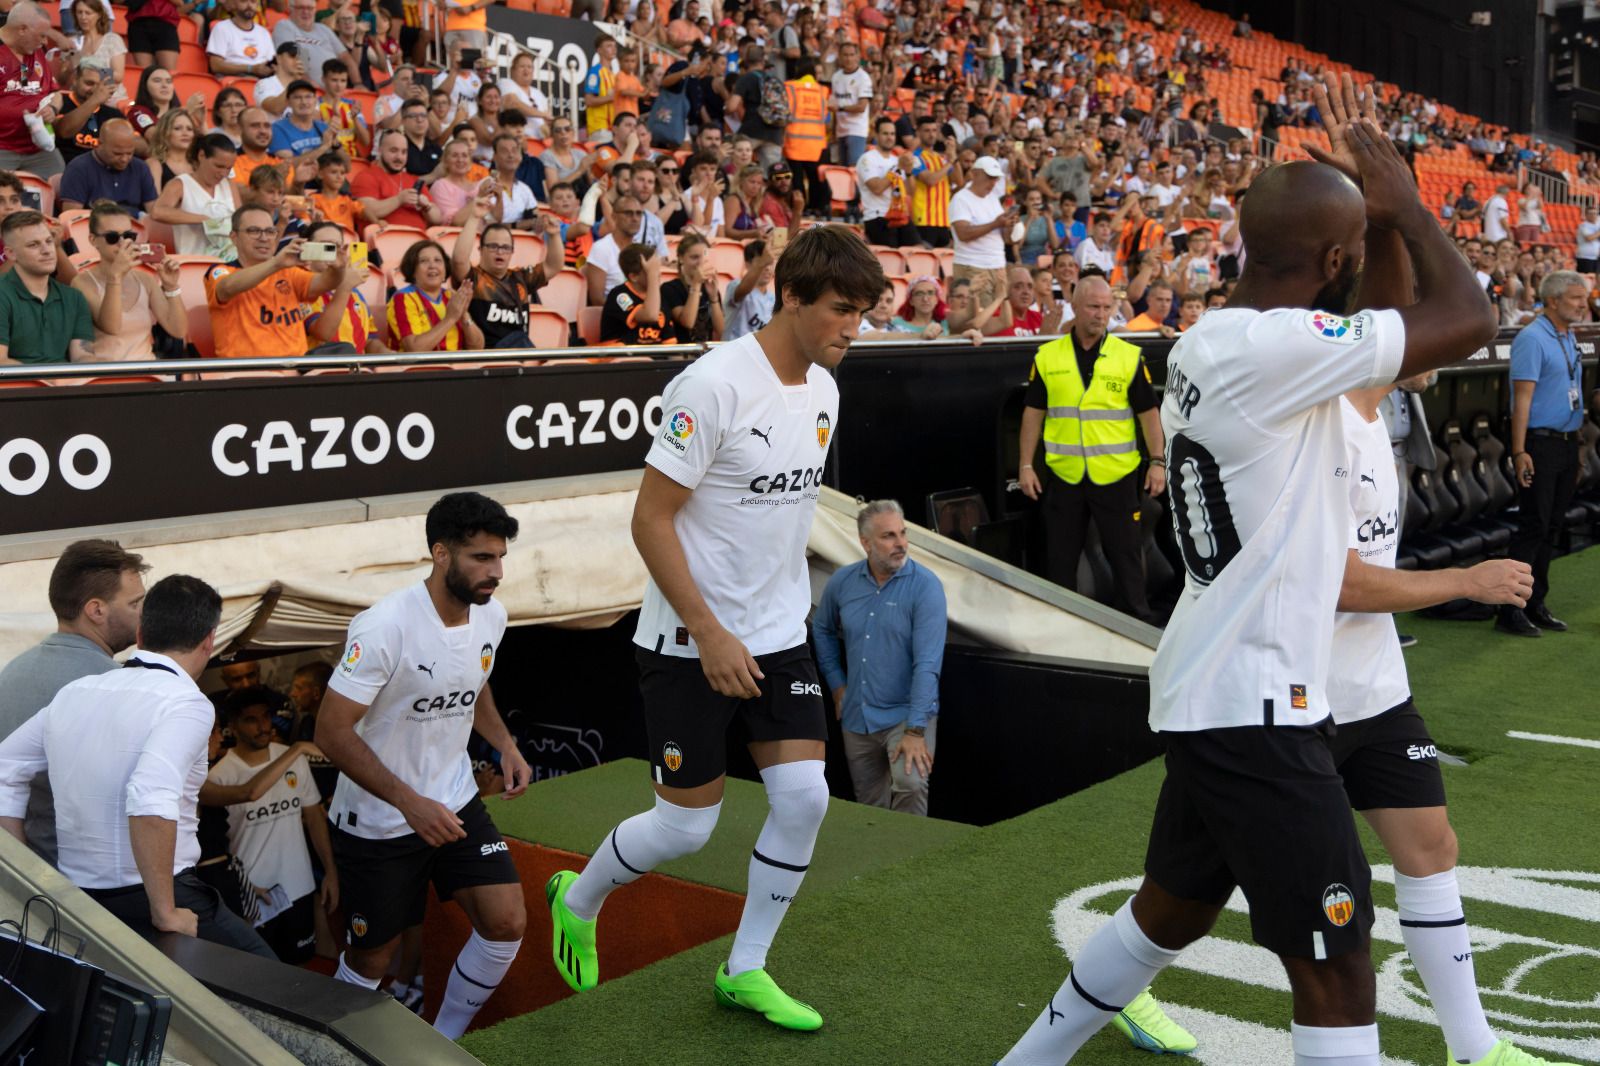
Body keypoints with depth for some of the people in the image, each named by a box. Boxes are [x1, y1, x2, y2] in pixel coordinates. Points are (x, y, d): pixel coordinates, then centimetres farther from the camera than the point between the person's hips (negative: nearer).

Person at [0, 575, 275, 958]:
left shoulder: (75, 693, 6)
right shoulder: (187, 704, -15)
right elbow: (151, 802, -30)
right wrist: (166, 914, -21)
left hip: (76, 899, 7)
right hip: (145, 900, -7)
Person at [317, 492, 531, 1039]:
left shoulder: (491, 614, -3)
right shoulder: (385, 627, -25)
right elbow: (332, 732, -24)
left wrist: (505, 744, 1)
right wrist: (411, 804, -29)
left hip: (456, 802, 6)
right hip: (376, 821, -5)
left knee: (506, 923, -6)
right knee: (371, 959, 7)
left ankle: (443, 1042, 17)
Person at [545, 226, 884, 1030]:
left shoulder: (823, 389, 5)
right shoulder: (713, 385, -20)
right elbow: (650, 519, -19)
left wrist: (785, 603, 18)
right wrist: (709, 633, -21)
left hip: (780, 634, 7)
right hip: (689, 641, -7)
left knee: (804, 796, -2)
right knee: (687, 825, 1)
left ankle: (745, 971, 17)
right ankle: (576, 900, 32)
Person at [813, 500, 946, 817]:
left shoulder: (925, 585, -15)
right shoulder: (842, 582, 0)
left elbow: (927, 663, -21)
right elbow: (823, 630, 20)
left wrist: (915, 731, -26)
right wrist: (836, 684, 12)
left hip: (907, 712, -5)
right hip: (857, 717, 5)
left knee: (910, 783, -30)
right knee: (871, 810, 14)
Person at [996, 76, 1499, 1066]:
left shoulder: (1219, 338, 8)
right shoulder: (1274, 346, -21)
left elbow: (1403, 313, 22)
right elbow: (1470, 320, -14)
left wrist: (1376, 206, 10)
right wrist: (1401, 198, -1)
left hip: (1211, 689, 10)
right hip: (1254, 703, -10)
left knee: (1172, 909, 25)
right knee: (1336, 967, -1)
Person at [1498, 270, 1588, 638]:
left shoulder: (1569, 339, 15)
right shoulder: (1533, 339, -12)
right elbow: (1522, 398, -17)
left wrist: (1575, 447, 17)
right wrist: (1520, 452, -22)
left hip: (1567, 442, 8)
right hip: (1541, 443, -8)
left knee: (1552, 527, 10)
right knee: (1533, 527, -8)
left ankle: (1535, 605, 17)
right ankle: (1511, 611, -3)